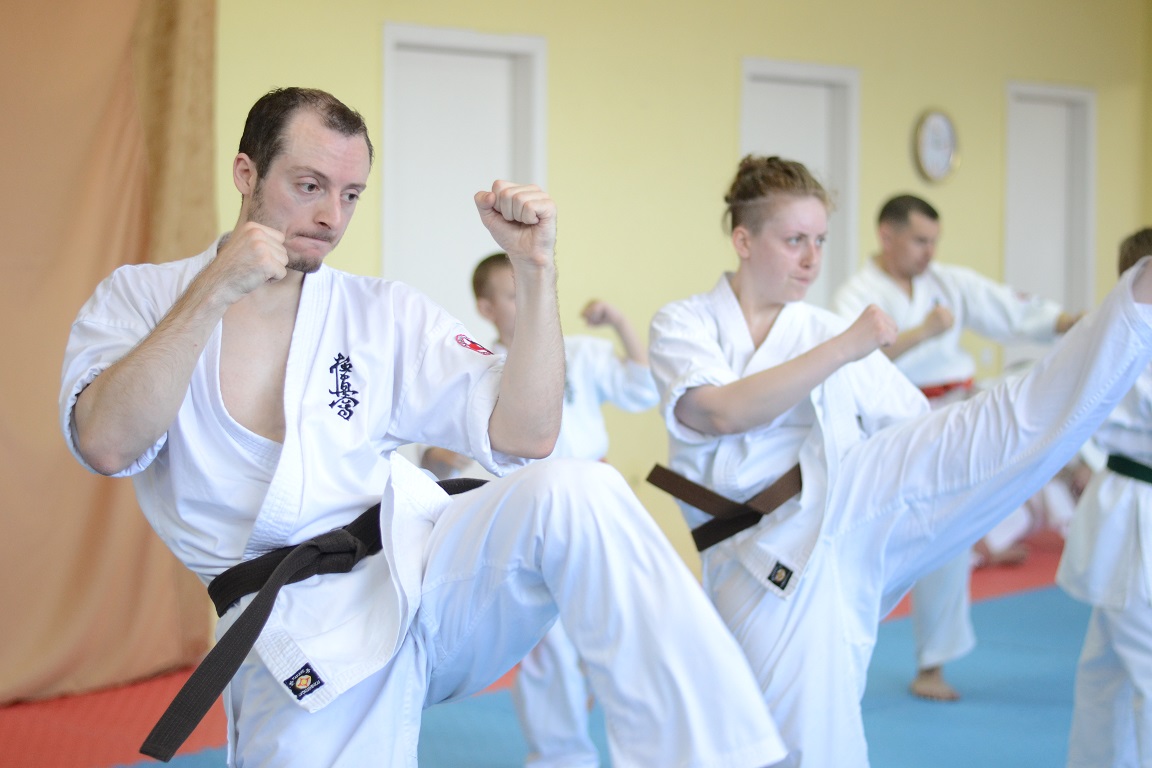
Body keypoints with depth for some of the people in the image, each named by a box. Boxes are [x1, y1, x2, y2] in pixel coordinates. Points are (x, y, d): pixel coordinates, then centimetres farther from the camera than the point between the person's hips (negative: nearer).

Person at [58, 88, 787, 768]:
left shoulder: (386, 313, 8)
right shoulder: (139, 299, 5)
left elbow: (525, 435, 0)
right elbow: (108, 444, -14)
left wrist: (536, 269, -8)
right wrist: (211, 293, -18)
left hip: (428, 565, 1)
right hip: (297, 643, 0)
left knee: (575, 493, -27)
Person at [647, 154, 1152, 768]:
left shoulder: (830, 330, 11)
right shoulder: (682, 324, 3)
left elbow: (929, 435, 16)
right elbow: (723, 412, -17)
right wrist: (841, 350, -21)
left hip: (849, 504, 2)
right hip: (767, 572, -2)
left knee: (1012, 422, -19)